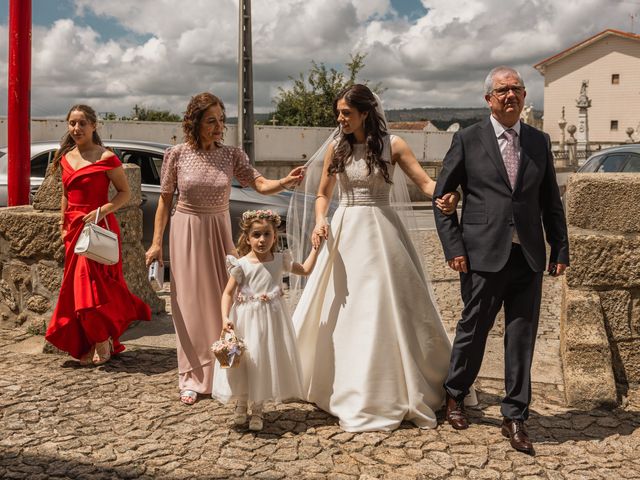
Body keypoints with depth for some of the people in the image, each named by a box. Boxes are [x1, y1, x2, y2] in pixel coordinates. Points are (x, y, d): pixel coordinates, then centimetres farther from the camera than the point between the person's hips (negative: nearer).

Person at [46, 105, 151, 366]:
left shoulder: (106, 157, -9)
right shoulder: (65, 158, 11)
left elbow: (125, 192, -7)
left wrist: (102, 210, -20)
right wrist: (63, 225, 14)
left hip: (98, 227, -7)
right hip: (74, 227, 7)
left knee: (92, 283, -7)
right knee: (76, 286, 8)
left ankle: (103, 345, 8)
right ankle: (90, 344, 19)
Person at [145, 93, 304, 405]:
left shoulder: (231, 155, -2)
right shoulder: (176, 155, -5)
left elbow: (261, 185, -11)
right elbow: (165, 200, 1)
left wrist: (286, 182, -32)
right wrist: (156, 243, 0)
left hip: (219, 233, 2)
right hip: (186, 233, -1)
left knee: (223, 302, 4)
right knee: (191, 305, 3)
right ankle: (193, 378, 16)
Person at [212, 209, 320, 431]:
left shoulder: (280, 260, 0)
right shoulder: (241, 265, -9)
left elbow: (305, 270, 12)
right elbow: (228, 293, -8)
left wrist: (315, 247, 7)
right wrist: (225, 317, -20)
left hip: (272, 319, 2)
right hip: (246, 319, -2)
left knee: (266, 360, 7)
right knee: (244, 360, 6)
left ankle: (257, 409, 23)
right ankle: (241, 406, 29)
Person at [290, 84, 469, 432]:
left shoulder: (392, 145, -2)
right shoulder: (336, 147, 6)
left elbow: (425, 182, -7)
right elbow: (323, 194, 13)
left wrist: (446, 197, -28)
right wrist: (319, 221, -7)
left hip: (381, 233, -3)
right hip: (345, 233, 3)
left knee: (388, 310, -1)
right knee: (342, 314, 7)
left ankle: (392, 390, 16)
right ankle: (347, 388, 25)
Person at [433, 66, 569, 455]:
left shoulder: (540, 141, 11)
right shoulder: (468, 140, 1)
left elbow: (551, 201, 13)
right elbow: (442, 196, 2)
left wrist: (560, 249, 7)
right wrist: (453, 247, -6)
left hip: (529, 258, 3)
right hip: (484, 256, -3)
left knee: (522, 339, 7)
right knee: (473, 331, 9)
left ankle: (515, 417, 20)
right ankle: (455, 396, 34)